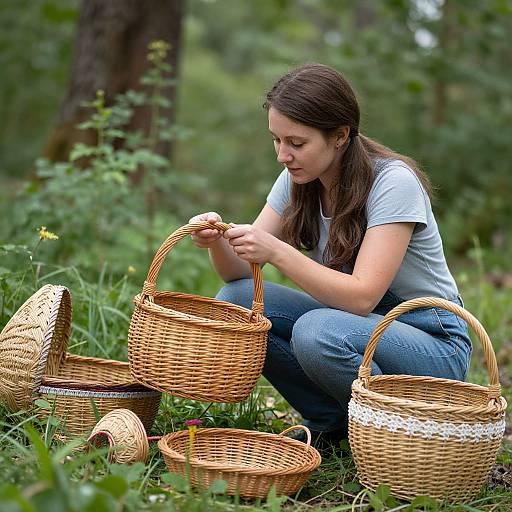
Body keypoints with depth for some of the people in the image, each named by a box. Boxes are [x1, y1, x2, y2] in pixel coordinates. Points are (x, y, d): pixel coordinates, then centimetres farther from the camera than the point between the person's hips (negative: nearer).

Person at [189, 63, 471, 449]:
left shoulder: (393, 182, -22)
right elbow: (241, 271, -3)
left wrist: (277, 251, -35)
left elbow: (362, 297, -30)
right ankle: (333, 425, 1)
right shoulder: (298, 180, -2)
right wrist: (217, 241, -24)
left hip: (436, 347, -7)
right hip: (358, 326, 7)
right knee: (234, 301, -10)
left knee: (316, 330, -35)